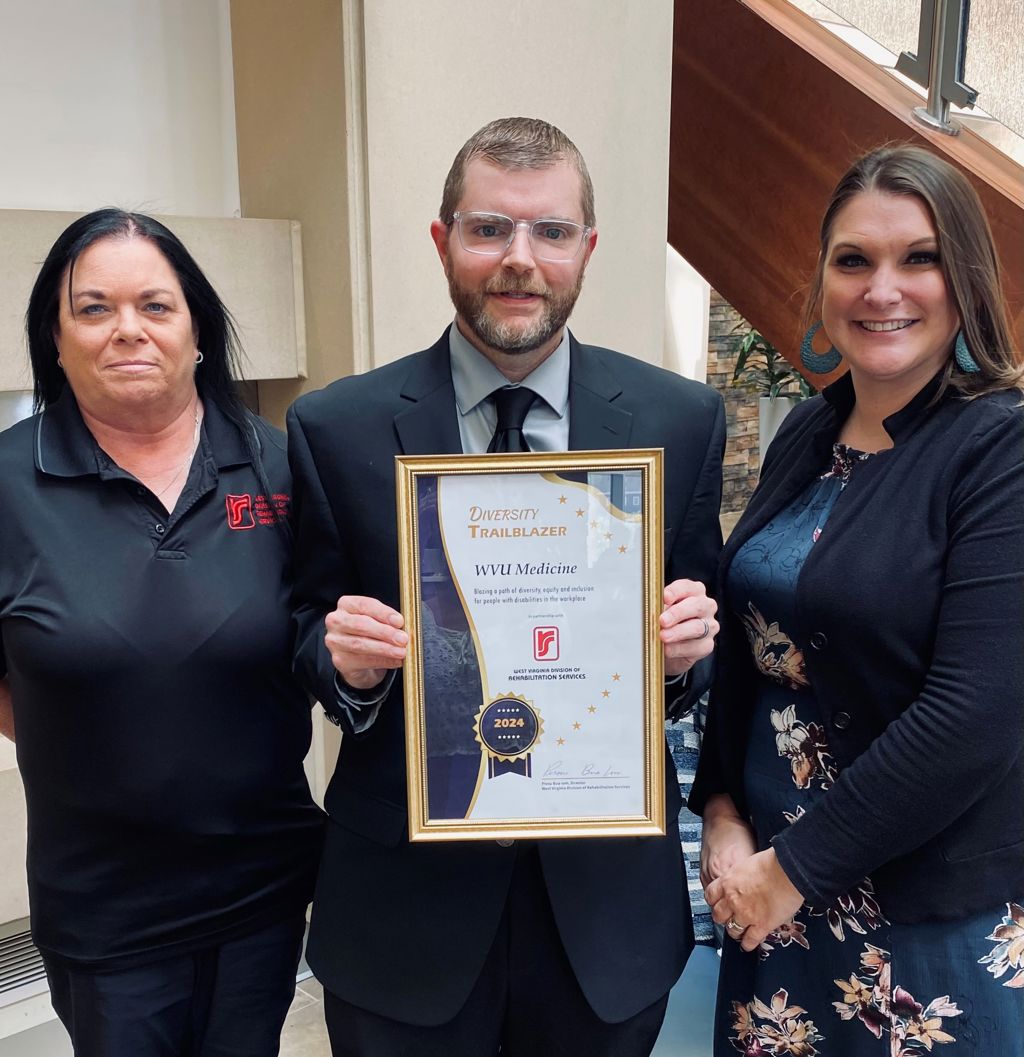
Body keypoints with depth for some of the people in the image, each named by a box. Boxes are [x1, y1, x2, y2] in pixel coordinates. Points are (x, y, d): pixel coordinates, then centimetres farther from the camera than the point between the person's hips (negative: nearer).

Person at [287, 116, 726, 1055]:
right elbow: (309, 629, 2)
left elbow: (698, 625, 5)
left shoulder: (682, 419, -4)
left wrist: (685, 647, -17)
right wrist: (345, 656, -19)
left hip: (609, 897, 1)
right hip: (405, 897, 0)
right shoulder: (335, 428, -7)